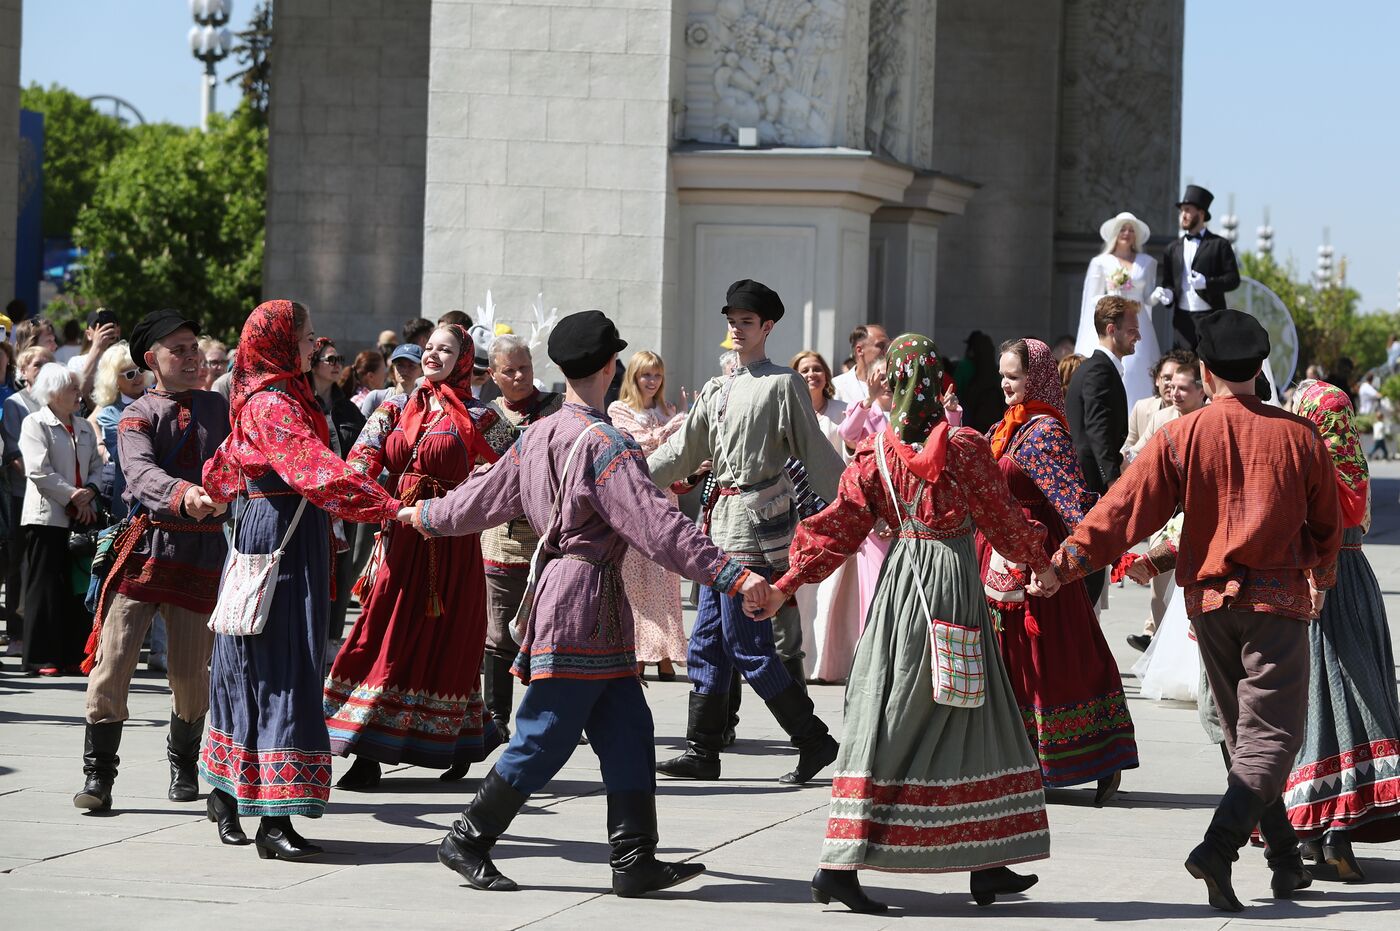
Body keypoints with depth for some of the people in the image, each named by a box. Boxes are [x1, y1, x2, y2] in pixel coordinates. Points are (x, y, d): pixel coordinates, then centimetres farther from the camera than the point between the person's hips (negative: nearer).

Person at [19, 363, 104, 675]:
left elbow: (96, 466, 15)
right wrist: (72, 496, -12)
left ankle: (74, 654, 8)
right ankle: (41, 657, -1)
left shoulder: (84, 428, 17)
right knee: (45, 587, -4)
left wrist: (89, 491, -5)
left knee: (77, 588, 4)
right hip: (47, 517, -6)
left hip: (81, 517, 6)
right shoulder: (35, 424, -3)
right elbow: (39, 471, -12)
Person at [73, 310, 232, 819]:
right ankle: (98, 775, 1)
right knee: (113, 660, -8)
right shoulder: (137, 416, -2)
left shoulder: (216, 407, 13)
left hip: (203, 548, 3)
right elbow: (141, 473, -21)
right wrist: (184, 494, -39)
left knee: (192, 672, 5)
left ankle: (184, 764, 30)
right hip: (148, 543, -3)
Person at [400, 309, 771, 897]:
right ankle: (468, 841, 6)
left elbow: (486, 495, 22)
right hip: (588, 593, -9)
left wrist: (427, 516, 42)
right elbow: (656, 525, -22)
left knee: (626, 729, 7)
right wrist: (730, 576, -25)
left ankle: (635, 861, 5)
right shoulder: (605, 445, -15)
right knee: (545, 738, -1)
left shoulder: (538, 437, 10)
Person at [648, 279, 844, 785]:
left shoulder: (783, 385, -4)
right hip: (723, 521, 8)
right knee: (708, 643, 8)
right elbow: (682, 452, 19)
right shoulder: (717, 390, 17)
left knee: (747, 645, -10)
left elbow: (816, 454, -6)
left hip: (757, 521, -8)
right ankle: (702, 751, 12)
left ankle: (813, 738, -1)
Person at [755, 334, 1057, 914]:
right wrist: (1041, 562, 18)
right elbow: (1002, 520, 1)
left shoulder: (875, 452, -1)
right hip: (953, 587, -3)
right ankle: (985, 864, 10)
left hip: (901, 580, 3)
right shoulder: (965, 448, -8)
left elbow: (840, 527, -3)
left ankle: (840, 863, -1)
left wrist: (786, 584, 2)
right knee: (968, 719, 8)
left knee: (885, 722, 5)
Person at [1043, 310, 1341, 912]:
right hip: (1279, 599, -2)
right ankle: (1218, 848, -24)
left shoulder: (1180, 437, -3)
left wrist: (1068, 560, -11)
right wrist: (1319, 580, 27)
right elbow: (1327, 525, 9)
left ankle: (1286, 861, 21)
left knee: (1244, 733, 15)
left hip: (1209, 599, 2)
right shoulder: (1298, 437, -1)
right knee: (1272, 736, -4)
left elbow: (1126, 506, -11)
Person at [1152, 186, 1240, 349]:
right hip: (1183, 319, 4)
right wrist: (1166, 293, -7)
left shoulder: (1219, 245, 4)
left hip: (1211, 318, -4)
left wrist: (1207, 282, -18)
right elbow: (1166, 281, 16)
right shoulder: (1173, 248, 17)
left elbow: (1233, 279, -1)